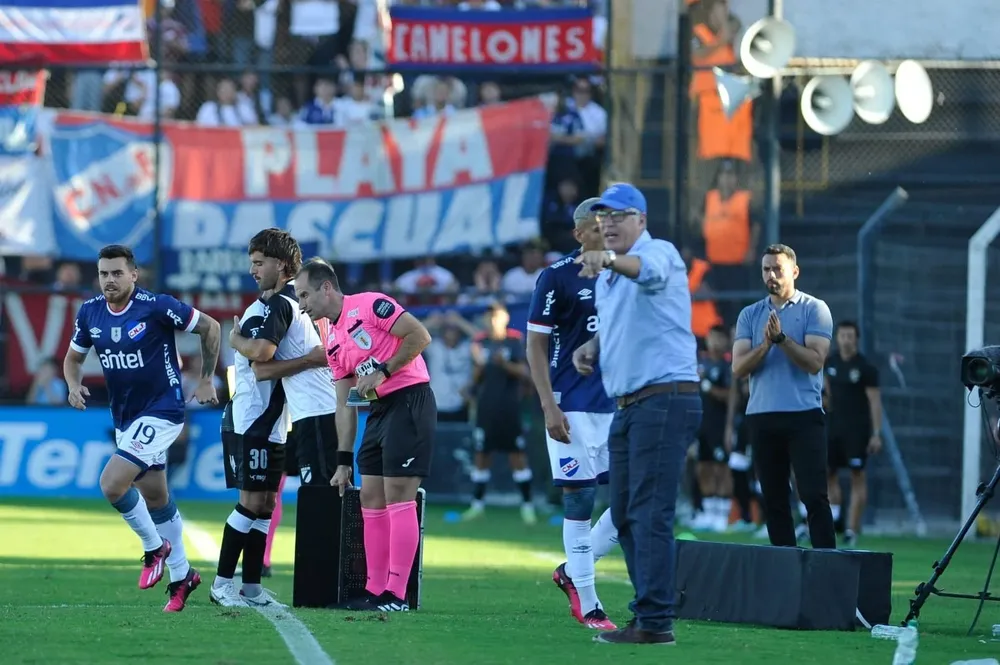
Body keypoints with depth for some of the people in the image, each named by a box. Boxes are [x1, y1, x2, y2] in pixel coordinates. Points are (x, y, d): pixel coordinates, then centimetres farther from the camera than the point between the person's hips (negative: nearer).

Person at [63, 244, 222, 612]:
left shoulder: (157, 306, -18)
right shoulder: (89, 312, -1)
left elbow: (210, 327, -7)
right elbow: (73, 357, 14)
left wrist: (206, 380, -4)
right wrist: (74, 385, -8)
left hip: (161, 412, -7)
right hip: (124, 416, 7)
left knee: (112, 484, -19)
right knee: (155, 498, 15)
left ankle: (154, 547, 4)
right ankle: (181, 575, 29)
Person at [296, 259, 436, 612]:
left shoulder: (370, 305, -8)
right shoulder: (332, 342, 17)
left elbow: (420, 335, -14)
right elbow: (345, 405, 18)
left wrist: (383, 371, -18)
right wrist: (343, 461, 14)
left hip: (409, 401, -9)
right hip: (379, 411, 9)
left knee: (398, 498, -11)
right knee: (371, 500, 7)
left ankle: (396, 595, -12)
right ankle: (375, 591, 12)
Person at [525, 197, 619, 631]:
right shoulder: (558, 277, -4)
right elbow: (535, 344, -4)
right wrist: (549, 406, -12)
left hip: (619, 404, 5)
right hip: (573, 408, -5)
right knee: (579, 500, -3)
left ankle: (572, 572, 18)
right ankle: (587, 604, 4)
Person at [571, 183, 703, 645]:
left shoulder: (659, 252, -9)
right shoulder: (606, 277, 18)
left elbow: (650, 271, -34)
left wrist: (608, 259, -55)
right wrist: (589, 347, 10)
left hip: (665, 398, -10)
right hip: (627, 406, 10)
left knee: (649, 513, -14)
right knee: (624, 515, 12)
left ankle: (655, 621, -15)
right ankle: (649, 612, 19)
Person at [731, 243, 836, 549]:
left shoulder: (814, 309, 2)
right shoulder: (750, 315, 13)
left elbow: (815, 361, -9)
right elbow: (738, 368, 2)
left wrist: (782, 338, -17)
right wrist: (765, 344, -13)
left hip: (804, 416, -4)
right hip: (762, 417, 4)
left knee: (814, 496, -9)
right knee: (774, 499, 4)